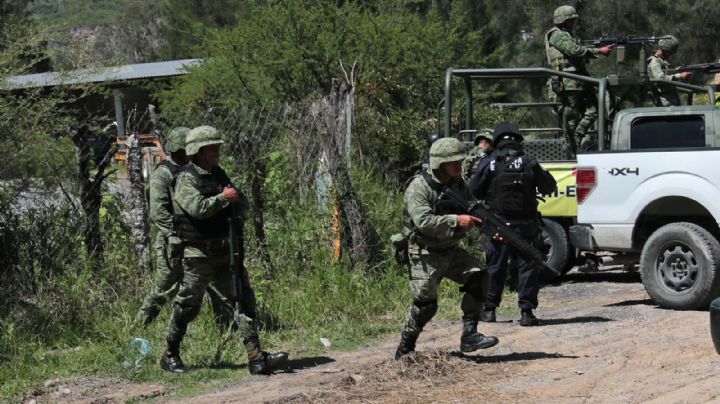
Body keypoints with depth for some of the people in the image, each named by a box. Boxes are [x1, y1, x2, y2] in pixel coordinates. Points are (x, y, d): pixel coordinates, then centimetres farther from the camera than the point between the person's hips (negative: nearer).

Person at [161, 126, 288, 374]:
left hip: (225, 253, 7)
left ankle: (257, 359, -5)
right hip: (198, 256, -7)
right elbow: (197, 207, -26)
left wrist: (237, 197, -3)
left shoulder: (219, 175, 14)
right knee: (187, 307, 3)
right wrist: (223, 198, -16)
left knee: (243, 300, -2)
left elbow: (243, 203, 18)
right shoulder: (186, 179, -10)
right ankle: (170, 356, 20)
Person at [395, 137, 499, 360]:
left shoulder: (458, 185, 6)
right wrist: (456, 221, -31)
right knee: (425, 304, -9)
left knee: (478, 276, -13)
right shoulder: (419, 187, -17)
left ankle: (469, 335, -9)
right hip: (426, 255, -6)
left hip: (451, 250, 7)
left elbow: (476, 213, 10)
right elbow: (423, 221, -29)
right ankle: (405, 350, 11)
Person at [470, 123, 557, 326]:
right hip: (526, 225, -1)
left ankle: (489, 309, 19)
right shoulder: (529, 163, -5)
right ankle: (526, 311, -3)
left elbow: (474, 191, -2)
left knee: (495, 266, 13)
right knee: (527, 266, 3)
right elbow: (549, 187, 2)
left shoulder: (490, 164, -5)